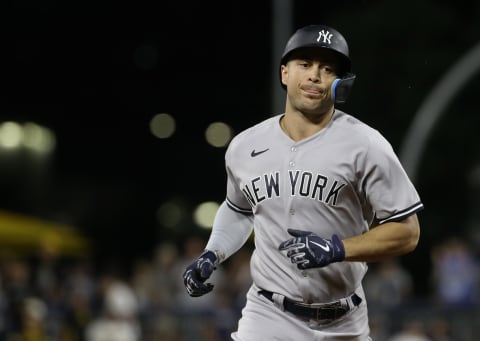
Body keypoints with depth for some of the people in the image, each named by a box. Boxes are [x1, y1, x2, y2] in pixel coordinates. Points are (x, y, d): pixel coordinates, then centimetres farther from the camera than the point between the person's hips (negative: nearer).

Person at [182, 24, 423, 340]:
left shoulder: (365, 145, -9)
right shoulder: (244, 147, 3)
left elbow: (407, 232, -9)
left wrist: (337, 250, -21)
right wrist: (212, 255, 7)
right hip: (268, 315, 1)